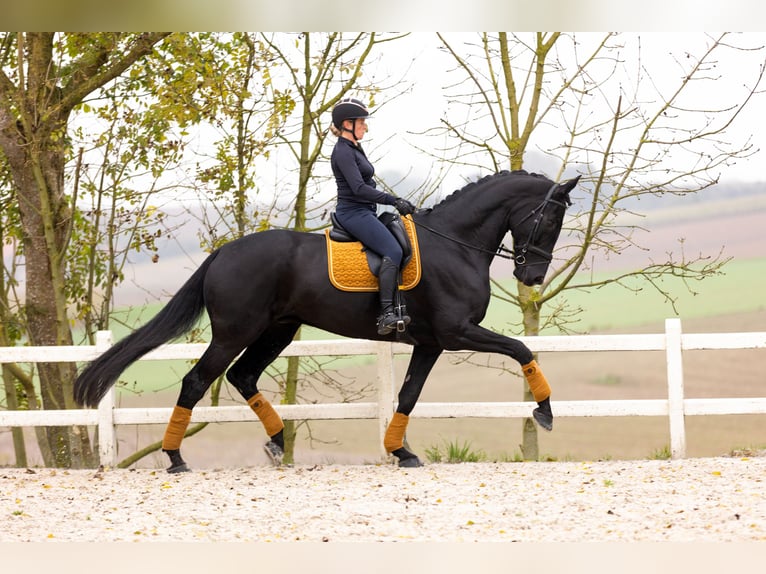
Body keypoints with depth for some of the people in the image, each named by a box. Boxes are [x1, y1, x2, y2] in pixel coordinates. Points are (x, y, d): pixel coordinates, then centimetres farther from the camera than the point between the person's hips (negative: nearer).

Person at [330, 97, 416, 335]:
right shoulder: (343, 152, -13)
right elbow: (359, 189, -22)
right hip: (353, 212, -11)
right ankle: (386, 313, -33)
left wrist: (396, 201, 17)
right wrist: (394, 201, -21)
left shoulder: (354, 150, 18)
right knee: (392, 251, -24)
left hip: (364, 212, 11)